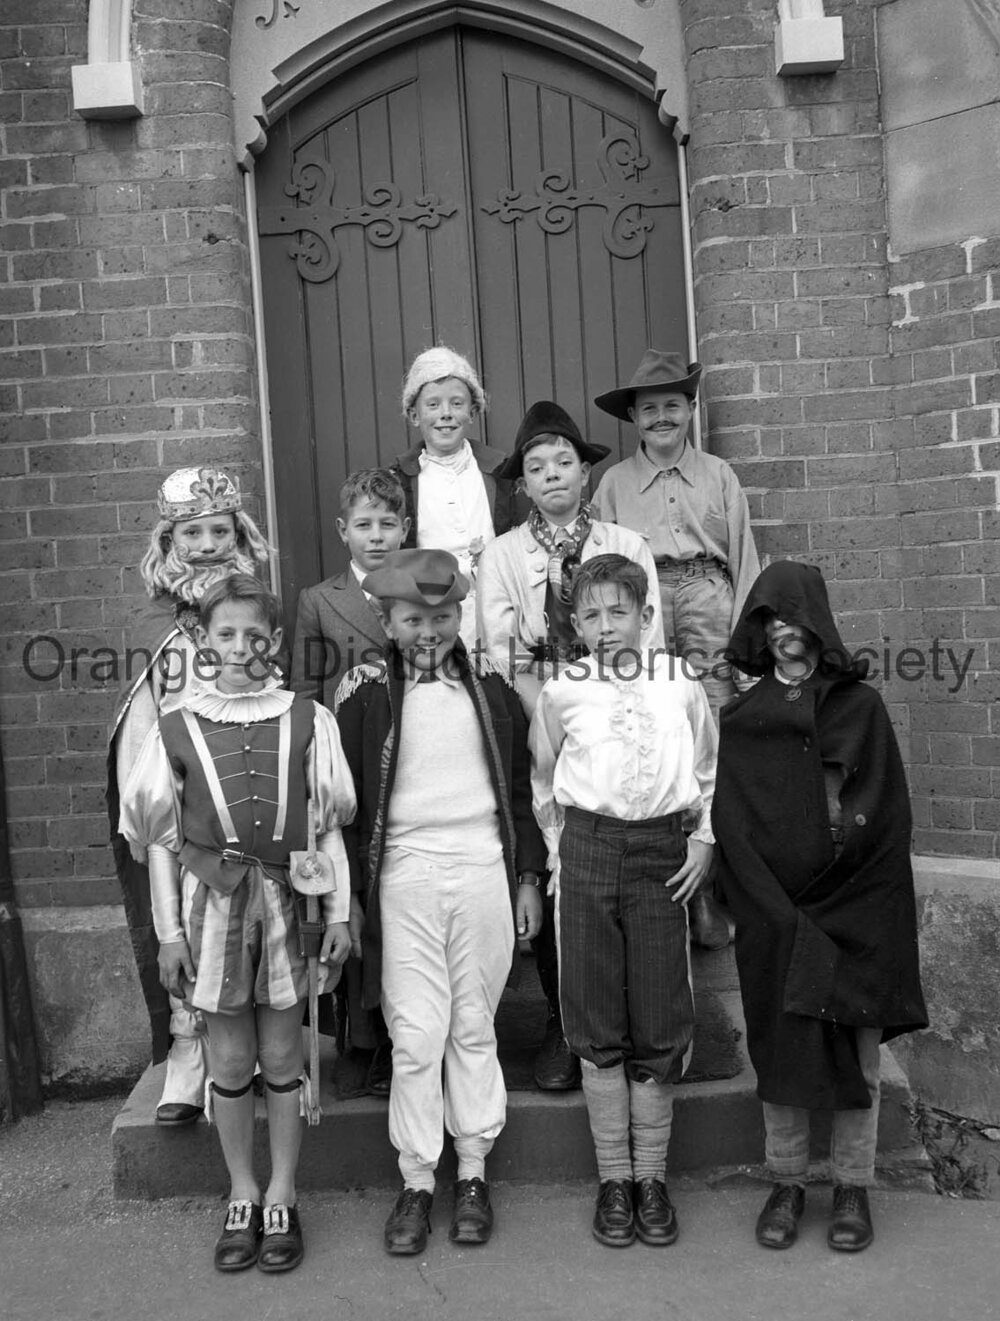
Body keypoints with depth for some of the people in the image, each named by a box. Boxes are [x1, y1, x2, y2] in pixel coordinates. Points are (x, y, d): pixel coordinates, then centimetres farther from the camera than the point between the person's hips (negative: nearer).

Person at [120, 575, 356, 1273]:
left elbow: (330, 825, 1)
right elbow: (160, 840, 3)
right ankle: (242, 1195, 30)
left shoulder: (308, 720, -3)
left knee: (281, 1055, 10)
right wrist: (169, 930, 0)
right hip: (211, 901, 1)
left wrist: (339, 912, -1)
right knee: (229, 1060, 11)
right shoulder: (176, 730, -1)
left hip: (286, 900, 0)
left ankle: (281, 1196, 27)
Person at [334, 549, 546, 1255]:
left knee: (475, 1026, 10)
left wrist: (529, 877, 9)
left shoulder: (490, 685, 6)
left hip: (485, 869, 2)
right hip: (405, 873, -1)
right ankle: (416, 1181, 18)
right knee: (416, 1032, 1)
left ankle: (473, 1173, 24)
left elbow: (519, 787, 11)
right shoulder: (366, 693, -1)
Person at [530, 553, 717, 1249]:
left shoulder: (680, 684, 3)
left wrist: (704, 839, 3)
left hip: (662, 852, 0)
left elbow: (709, 772, 13)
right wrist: (557, 846, 8)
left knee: (661, 1026, 4)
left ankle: (652, 1176, 22)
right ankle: (614, 1177, 21)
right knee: (598, 1027, 6)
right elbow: (542, 780, 14)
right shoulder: (562, 691, 2)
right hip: (587, 849, 0)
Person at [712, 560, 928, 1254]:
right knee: (780, 1047, 7)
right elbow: (732, 828, -1)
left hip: (858, 911, 0)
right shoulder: (740, 721, 5)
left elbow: (890, 815, 1)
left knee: (858, 1049, 7)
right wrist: (784, 916, -9)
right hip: (773, 914, 1)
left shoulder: (863, 707, 3)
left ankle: (853, 1186, 22)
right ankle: (788, 1183, 22)